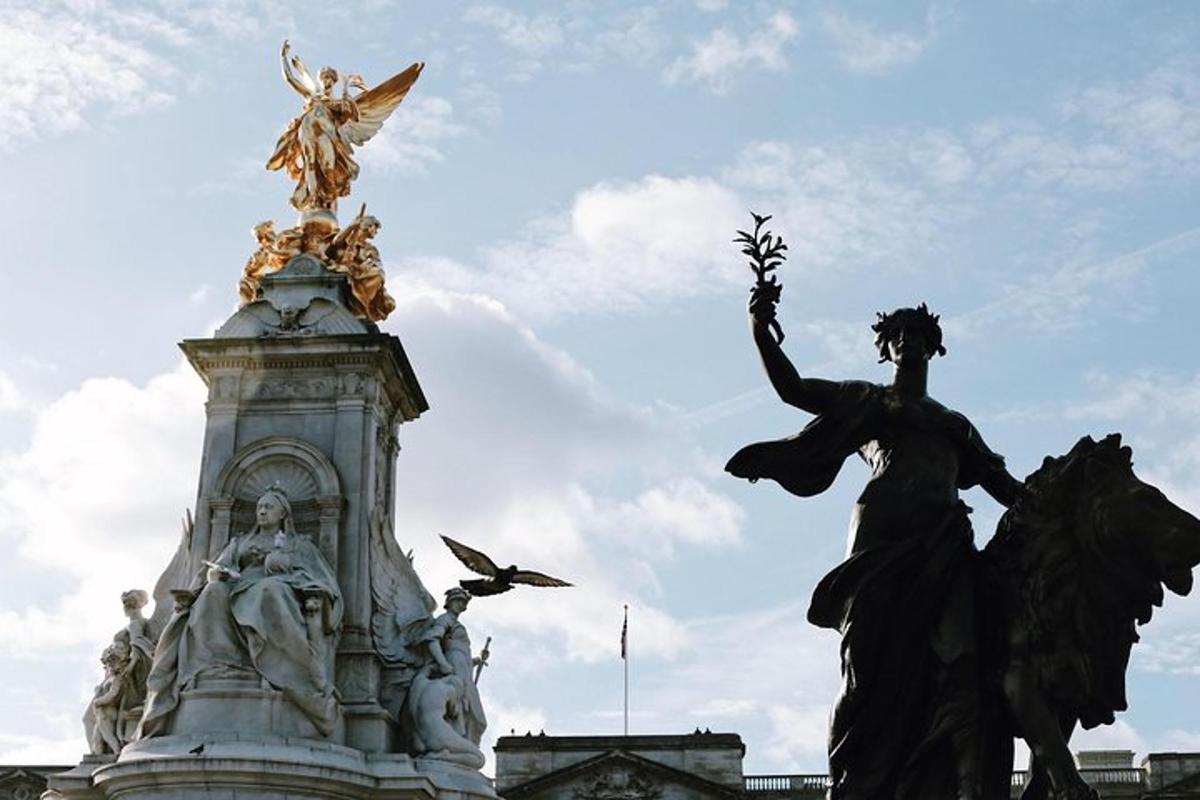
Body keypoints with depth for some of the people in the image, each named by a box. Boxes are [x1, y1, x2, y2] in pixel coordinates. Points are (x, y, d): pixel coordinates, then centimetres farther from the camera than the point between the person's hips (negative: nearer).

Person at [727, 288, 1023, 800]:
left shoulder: (954, 424, 32)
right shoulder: (866, 401, 22)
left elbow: (1001, 484, 27)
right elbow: (792, 389, 10)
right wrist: (761, 332, -4)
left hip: (943, 544, 3)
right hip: (883, 534, -3)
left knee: (955, 663, -16)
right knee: (874, 666, -12)